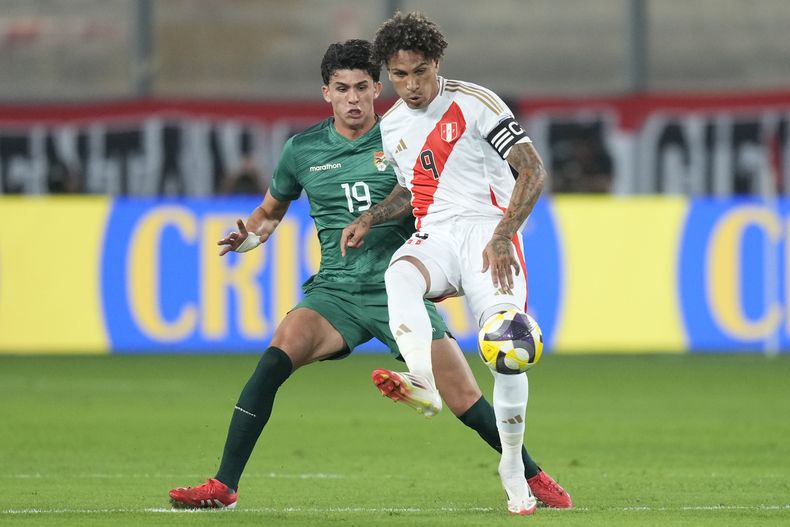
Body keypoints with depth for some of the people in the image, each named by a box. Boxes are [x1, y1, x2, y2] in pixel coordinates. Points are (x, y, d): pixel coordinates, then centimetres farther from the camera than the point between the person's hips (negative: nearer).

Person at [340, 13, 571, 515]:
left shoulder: (474, 103, -5)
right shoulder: (392, 126, 15)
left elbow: (532, 169, -9)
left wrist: (502, 236, -19)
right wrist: (370, 218, 12)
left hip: (487, 232, -4)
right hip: (434, 237, 4)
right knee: (398, 278, -34)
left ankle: (513, 465, -2)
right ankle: (424, 383, -57)